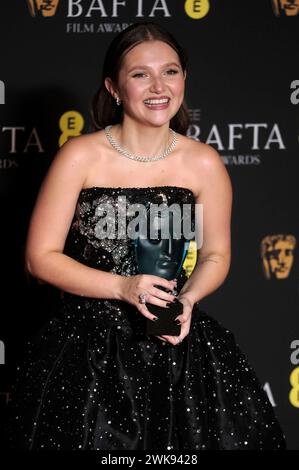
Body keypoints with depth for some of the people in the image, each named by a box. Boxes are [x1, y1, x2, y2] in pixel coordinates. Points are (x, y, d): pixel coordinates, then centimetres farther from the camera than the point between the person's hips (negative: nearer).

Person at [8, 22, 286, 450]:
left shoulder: (205, 164, -2)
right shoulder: (81, 157, -9)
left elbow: (215, 255, 10)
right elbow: (41, 257, -7)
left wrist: (188, 299, -11)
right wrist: (123, 288, -18)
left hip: (175, 338, 2)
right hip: (90, 344, -2)